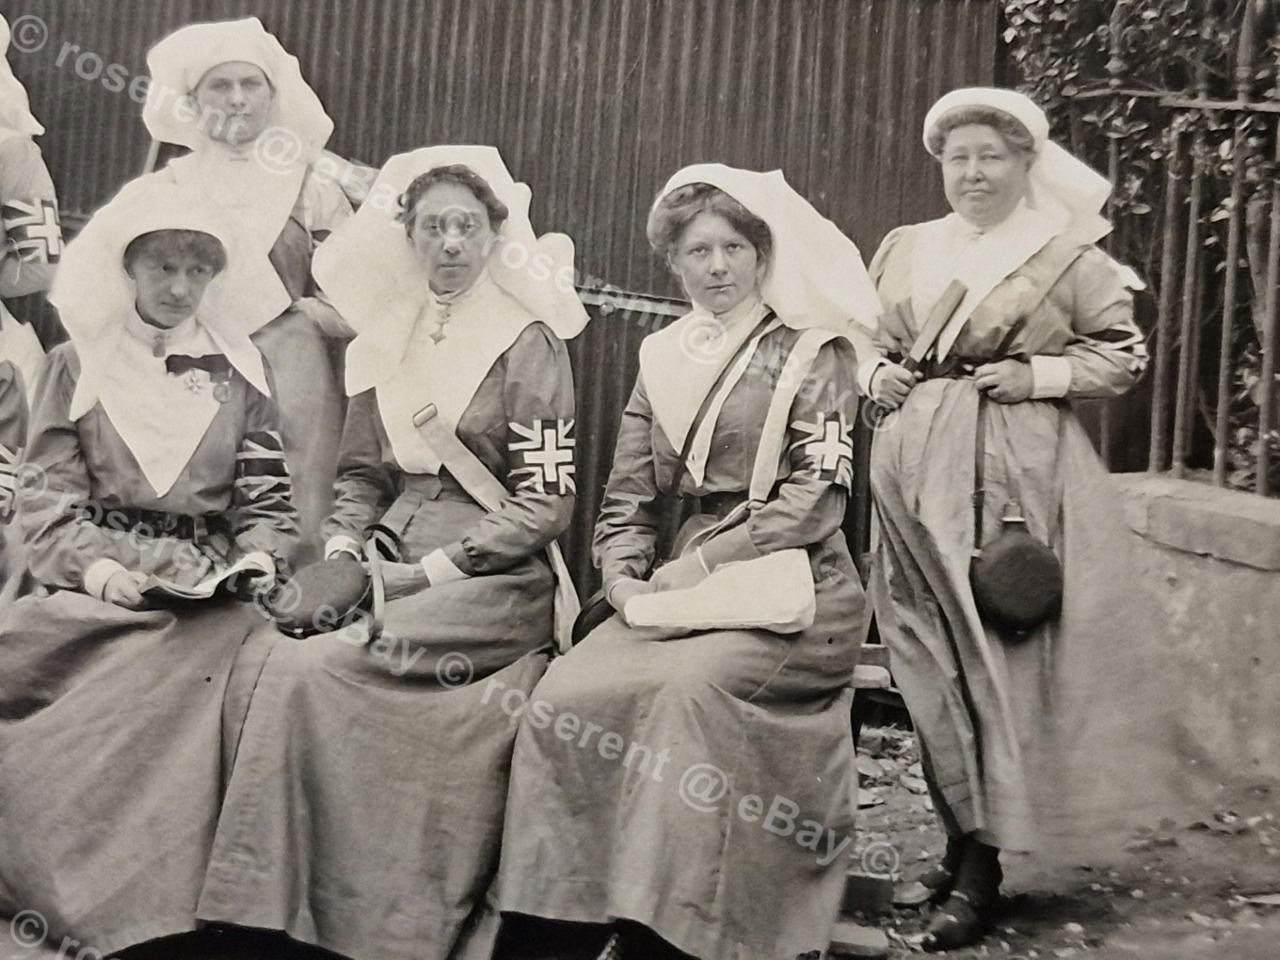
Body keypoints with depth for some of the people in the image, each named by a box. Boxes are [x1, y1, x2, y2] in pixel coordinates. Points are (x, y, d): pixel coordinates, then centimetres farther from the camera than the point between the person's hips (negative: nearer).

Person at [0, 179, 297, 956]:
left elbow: (268, 501, 10)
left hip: (207, 591, 0)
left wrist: (258, 557, -10)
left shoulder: (237, 370, 12)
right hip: (96, 584, 0)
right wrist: (94, 565, -14)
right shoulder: (78, 365, 10)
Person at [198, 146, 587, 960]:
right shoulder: (385, 334, 11)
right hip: (396, 563, 5)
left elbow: (547, 502, -8)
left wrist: (431, 571, -15)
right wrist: (343, 545, -4)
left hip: (496, 574, -5)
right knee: (297, 652, -23)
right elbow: (364, 472, 16)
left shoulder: (527, 342, -4)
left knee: (312, 666, -24)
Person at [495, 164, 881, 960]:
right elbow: (629, 497, 14)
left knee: (691, 689, -33)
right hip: (679, 586, 4)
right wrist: (625, 578, -6)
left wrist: (700, 568, -15)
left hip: (789, 586, -4)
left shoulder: (812, 352, 2)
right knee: (570, 695, -21)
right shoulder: (662, 358, 17)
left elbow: (816, 497, -9)